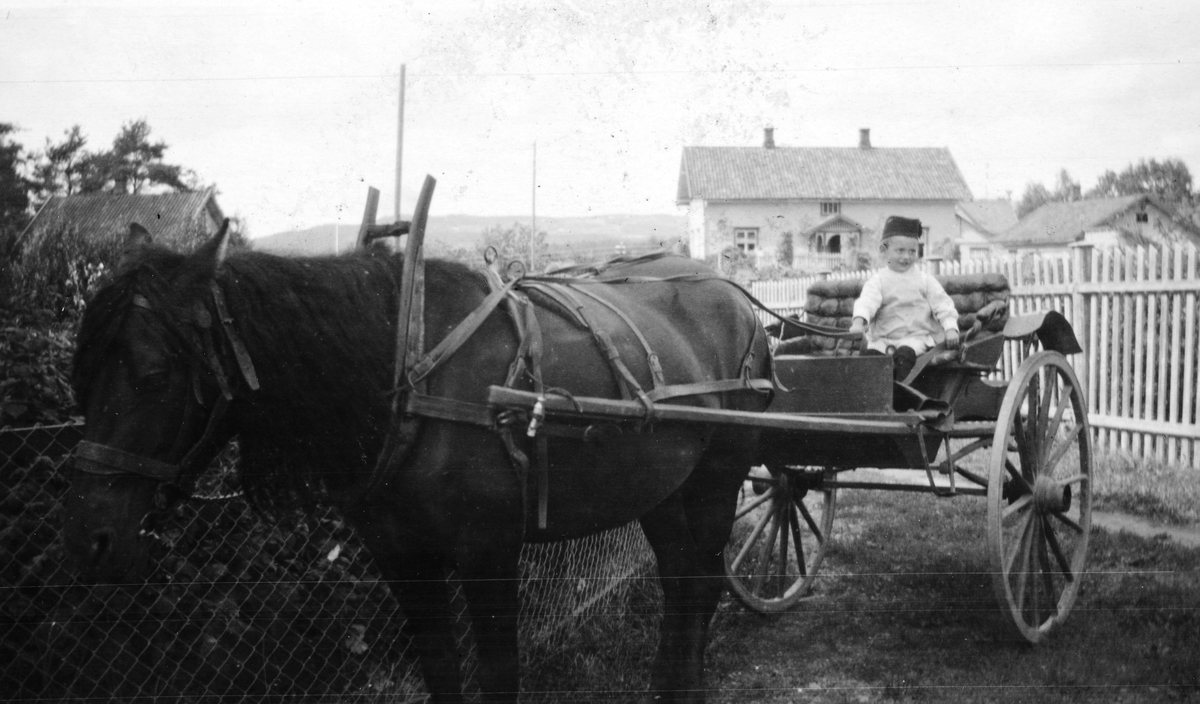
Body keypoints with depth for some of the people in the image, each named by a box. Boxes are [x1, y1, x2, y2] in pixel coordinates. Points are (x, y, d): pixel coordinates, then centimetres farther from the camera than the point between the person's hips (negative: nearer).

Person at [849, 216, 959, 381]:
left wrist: (951, 328, -12)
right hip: (883, 339, 1)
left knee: (904, 354, -31)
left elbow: (942, 304, 5)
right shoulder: (878, 280, 4)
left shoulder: (925, 280, 9)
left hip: (917, 336, -1)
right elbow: (867, 301, -13)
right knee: (869, 355, -27)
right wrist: (859, 321, -35)